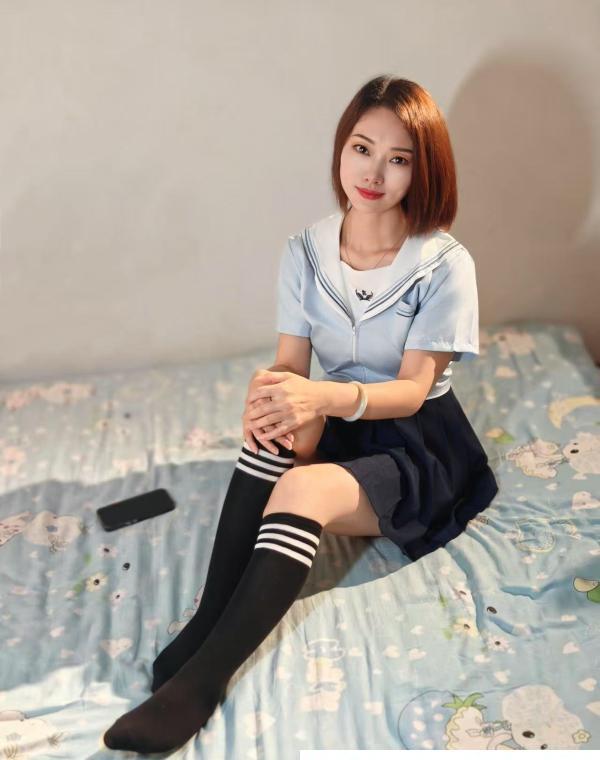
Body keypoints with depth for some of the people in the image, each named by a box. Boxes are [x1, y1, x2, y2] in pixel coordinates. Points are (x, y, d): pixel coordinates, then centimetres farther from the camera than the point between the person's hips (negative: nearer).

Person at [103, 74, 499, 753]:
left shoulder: (444, 264, -13)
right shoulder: (305, 252, -1)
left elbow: (413, 390, -19)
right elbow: (290, 361, -7)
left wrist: (324, 396, -38)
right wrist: (273, 392, -32)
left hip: (418, 447, -4)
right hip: (332, 428, 4)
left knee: (301, 490, -33)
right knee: (280, 412, -31)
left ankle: (201, 680, -29)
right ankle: (208, 620, -29)